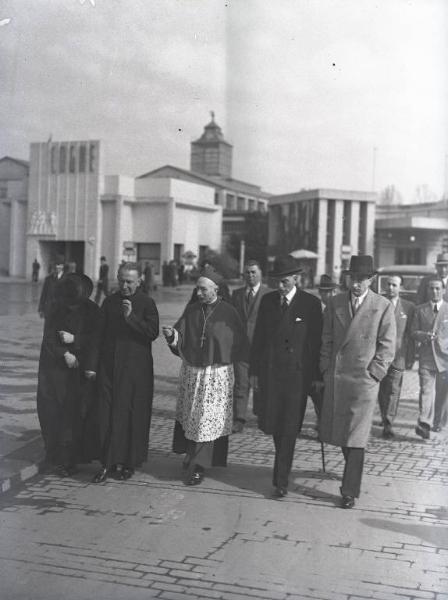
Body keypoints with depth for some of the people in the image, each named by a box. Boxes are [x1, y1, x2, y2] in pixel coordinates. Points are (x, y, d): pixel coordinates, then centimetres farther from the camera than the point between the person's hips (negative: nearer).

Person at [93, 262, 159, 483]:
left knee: (132, 414, 1)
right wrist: (95, 363, 8)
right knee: (107, 413, 0)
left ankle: (129, 462, 12)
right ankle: (108, 463, 5)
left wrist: (131, 317, -23)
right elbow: (100, 332, 14)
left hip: (136, 368, -3)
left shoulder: (147, 303, -2)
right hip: (109, 365, 4)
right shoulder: (109, 302, 10)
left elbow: (153, 332, -13)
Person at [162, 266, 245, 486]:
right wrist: (172, 334, -22)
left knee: (207, 422, -2)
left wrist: (224, 358, -9)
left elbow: (239, 345, -1)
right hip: (191, 371, 4)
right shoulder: (191, 310, 4)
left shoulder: (229, 312, -6)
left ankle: (197, 467, 4)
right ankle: (192, 457, 31)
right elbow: (180, 337, -2)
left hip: (217, 375, -4)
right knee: (190, 417, 12)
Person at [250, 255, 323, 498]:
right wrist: (254, 370, 6)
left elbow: (316, 342, -2)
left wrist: (315, 376, -5)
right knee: (271, 424, 7)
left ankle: (281, 480, 6)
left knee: (289, 428, -2)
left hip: (297, 374, -3)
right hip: (269, 371, 3)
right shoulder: (267, 300, 7)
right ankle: (284, 462, 34)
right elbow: (258, 337, 10)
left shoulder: (310, 303, -3)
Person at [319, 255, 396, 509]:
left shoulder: (384, 306, -2)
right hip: (335, 378, 4)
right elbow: (326, 340, 10)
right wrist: (325, 371, 4)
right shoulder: (335, 303, 7)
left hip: (364, 379, -4)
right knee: (337, 431, 11)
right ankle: (353, 468, 38)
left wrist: (373, 373, -8)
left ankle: (350, 492, 7)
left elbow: (388, 346, -1)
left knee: (356, 438, -2)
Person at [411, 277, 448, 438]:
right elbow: (413, 332, 8)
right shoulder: (420, 310, 9)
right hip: (426, 357, 0)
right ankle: (424, 424, -19)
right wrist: (423, 335, -13)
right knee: (426, 390, -11)